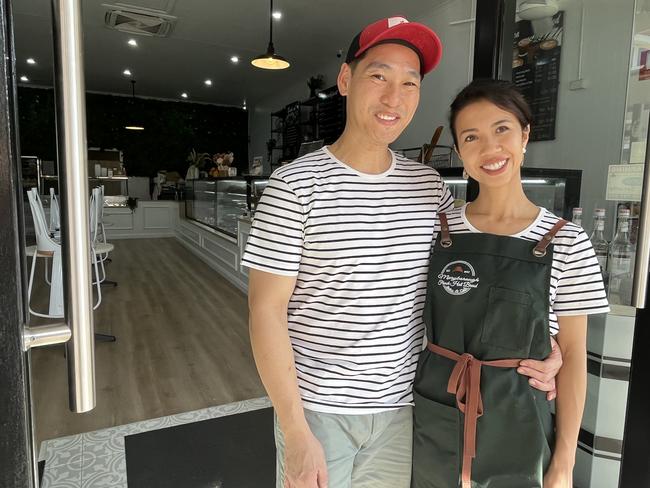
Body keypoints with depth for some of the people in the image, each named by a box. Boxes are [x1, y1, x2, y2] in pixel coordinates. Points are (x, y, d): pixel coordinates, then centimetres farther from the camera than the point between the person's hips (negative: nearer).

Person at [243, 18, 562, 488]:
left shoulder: (430, 186, 0)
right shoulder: (295, 184, -14)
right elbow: (267, 310, -14)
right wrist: (296, 432, -15)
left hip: (401, 406, 4)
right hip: (316, 408, -4)